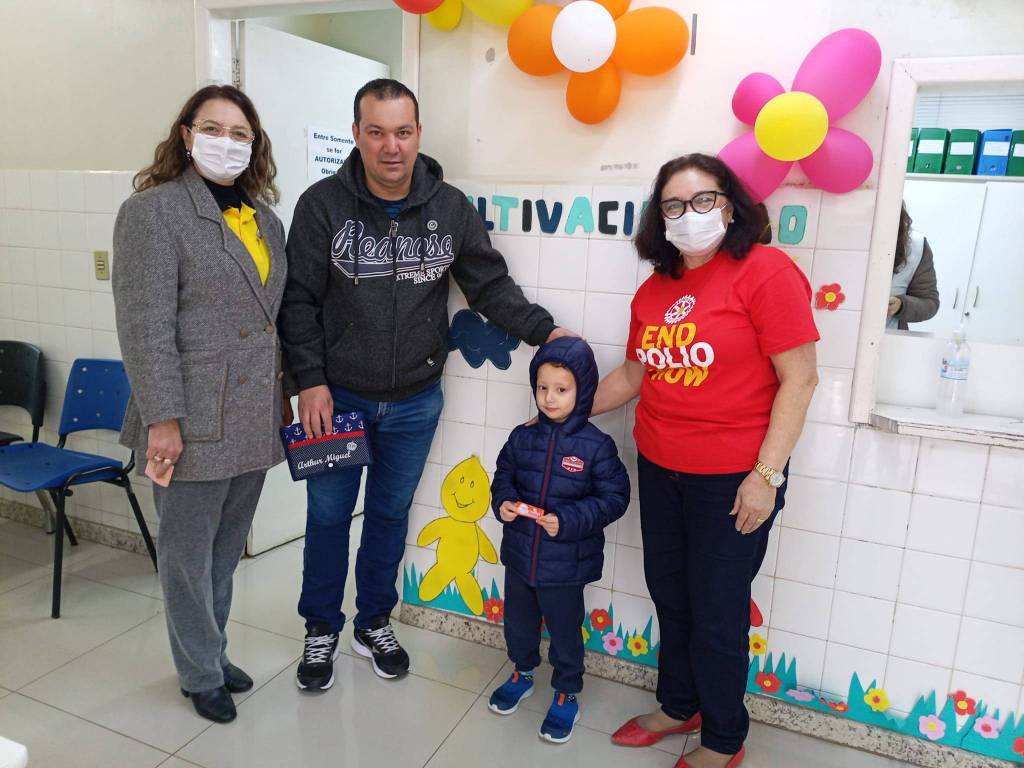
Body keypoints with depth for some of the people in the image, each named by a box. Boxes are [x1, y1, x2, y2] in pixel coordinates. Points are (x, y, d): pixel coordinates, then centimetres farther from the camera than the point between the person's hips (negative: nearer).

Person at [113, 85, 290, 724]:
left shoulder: (264, 216, 12)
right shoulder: (153, 211, -8)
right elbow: (145, 326, -14)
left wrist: (285, 394, 15)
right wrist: (161, 419, -18)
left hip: (254, 421, 6)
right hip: (194, 423, -6)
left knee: (227, 550, 19)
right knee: (190, 554, 10)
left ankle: (214, 653, 38)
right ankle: (202, 675, 29)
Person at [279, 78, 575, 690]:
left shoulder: (452, 209, -4)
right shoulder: (322, 205, -9)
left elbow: (491, 286, 1)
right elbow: (299, 302, -7)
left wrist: (543, 329, -12)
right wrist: (310, 381, -12)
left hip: (415, 402, 2)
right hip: (336, 397, -1)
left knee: (391, 513, 17)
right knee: (328, 516, 12)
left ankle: (375, 623, 39)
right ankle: (322, 630, 35)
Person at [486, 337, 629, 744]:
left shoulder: (596, 446, -15)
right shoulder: (522, 437, -4)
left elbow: (614, 497, -13)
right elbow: (503, 476, 9)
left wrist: (568, 521, -24)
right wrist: (503, 502, -13)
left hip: (565, 565, -4)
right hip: (519, 555, 4)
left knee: (564, 632, 14)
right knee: (518, 622, 24)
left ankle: (566, 695, 37)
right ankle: (522, 673, 50)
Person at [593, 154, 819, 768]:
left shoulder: (766, 271, -12)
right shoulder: (654, 290, 7)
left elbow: (800, 378, -14)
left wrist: (766, 474, -17)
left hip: (733, 481, -6)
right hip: (659, 472, 6)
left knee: (716, 612, 8)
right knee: (670, 597, 19)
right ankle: (678, 707, 44)